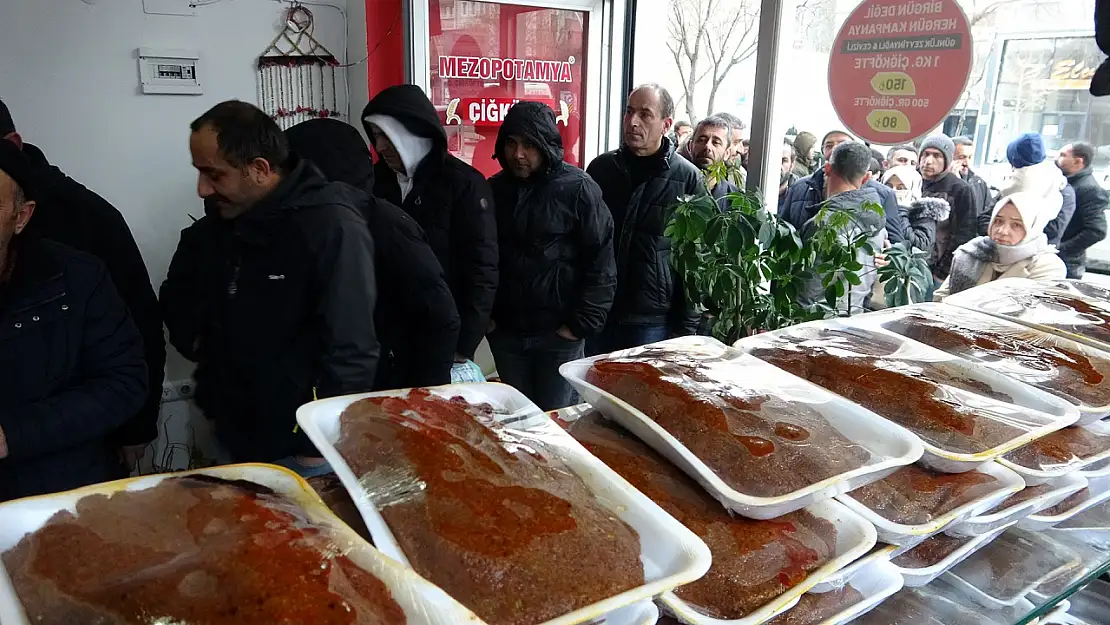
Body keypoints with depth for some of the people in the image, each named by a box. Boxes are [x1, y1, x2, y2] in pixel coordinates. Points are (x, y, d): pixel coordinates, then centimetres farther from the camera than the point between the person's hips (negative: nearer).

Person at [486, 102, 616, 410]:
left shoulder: (578, 189, -9)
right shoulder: (494, 190, 4)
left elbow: (601, 262, -10)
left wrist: (581, 325, -12)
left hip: (560, 334, -4)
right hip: (505, 332, 4)